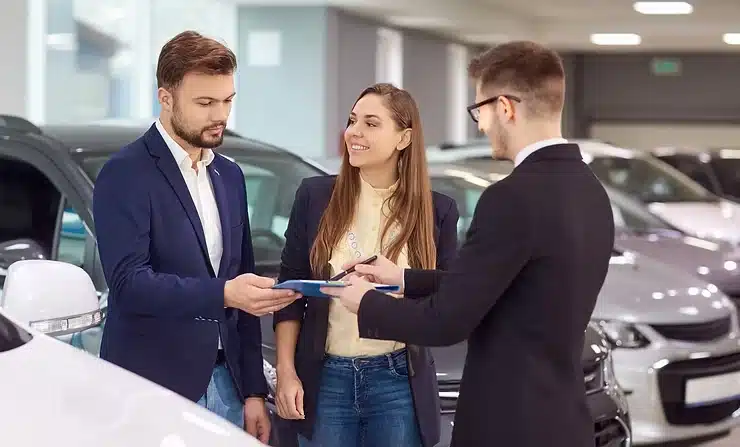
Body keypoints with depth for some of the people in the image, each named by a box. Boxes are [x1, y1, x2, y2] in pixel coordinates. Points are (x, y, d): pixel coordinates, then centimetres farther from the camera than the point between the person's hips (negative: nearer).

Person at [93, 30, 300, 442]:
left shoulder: (229, 175, 13)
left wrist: (253, 390, 11)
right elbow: (129, 282, -19)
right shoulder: (125, 174, -9)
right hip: (153, 388, -6)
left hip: (224, 384, 6)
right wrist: (222, 295, -29)